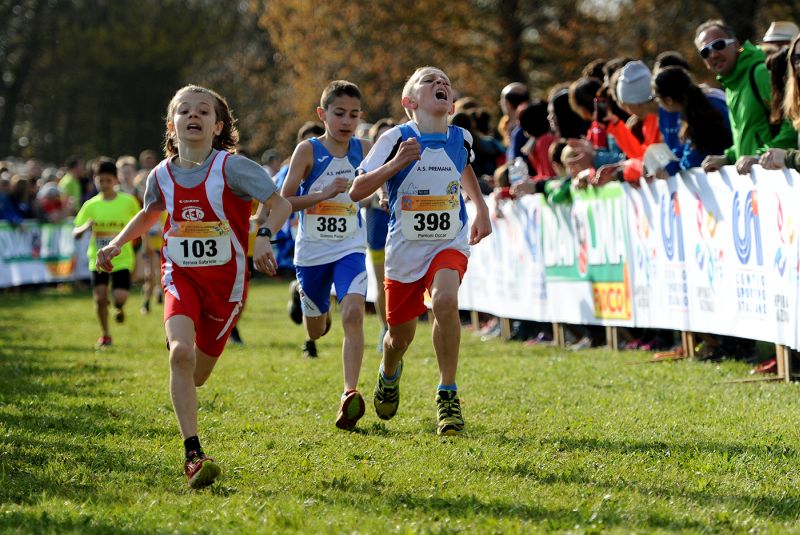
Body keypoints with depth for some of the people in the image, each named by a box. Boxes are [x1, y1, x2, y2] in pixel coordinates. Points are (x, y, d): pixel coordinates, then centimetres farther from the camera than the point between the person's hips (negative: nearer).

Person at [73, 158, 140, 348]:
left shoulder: (128, 202, -4)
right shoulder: (91, 205, -1)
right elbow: (75, 234, -2)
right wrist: (85, 227, -23)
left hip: (122, 259, -1)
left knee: (119, 297, -14)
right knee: (100, 297, -4)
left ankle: (119, 308, 24)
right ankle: (105, 335, 17)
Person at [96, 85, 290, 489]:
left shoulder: (231, 168, -13)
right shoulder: (162, 175, 0)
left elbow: (281, 203, -14)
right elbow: (149, 213, 23)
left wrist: (264, 237, -31)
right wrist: (116, 244, 12)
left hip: (225, 280, -1)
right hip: (181, 277, 2)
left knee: (196, 374, 8)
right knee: (180, 353, -25)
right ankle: (193, 454, -25)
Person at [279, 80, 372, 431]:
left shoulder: (365, 150, -1)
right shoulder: (308, 151, -10)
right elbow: (283, 201, -10)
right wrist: (324, 194, -23)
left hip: (350, 249, 0)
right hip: (312, 251, 0)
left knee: (353, 314, -24)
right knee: (315, 330, 15)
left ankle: (350, 395, -28)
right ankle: (322, 318, 55)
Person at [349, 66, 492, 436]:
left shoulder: (460, 138, 1)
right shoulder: (397, 139, -10)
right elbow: (357, 191, -12)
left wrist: (481, 209, 21)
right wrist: (395, 163, -25)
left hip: (449, 243, 1)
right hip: (405, 248, -1)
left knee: (445, 300, -31)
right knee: (401, 335, 11)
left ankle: (448, 394, -19)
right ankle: (389, 373, 50)